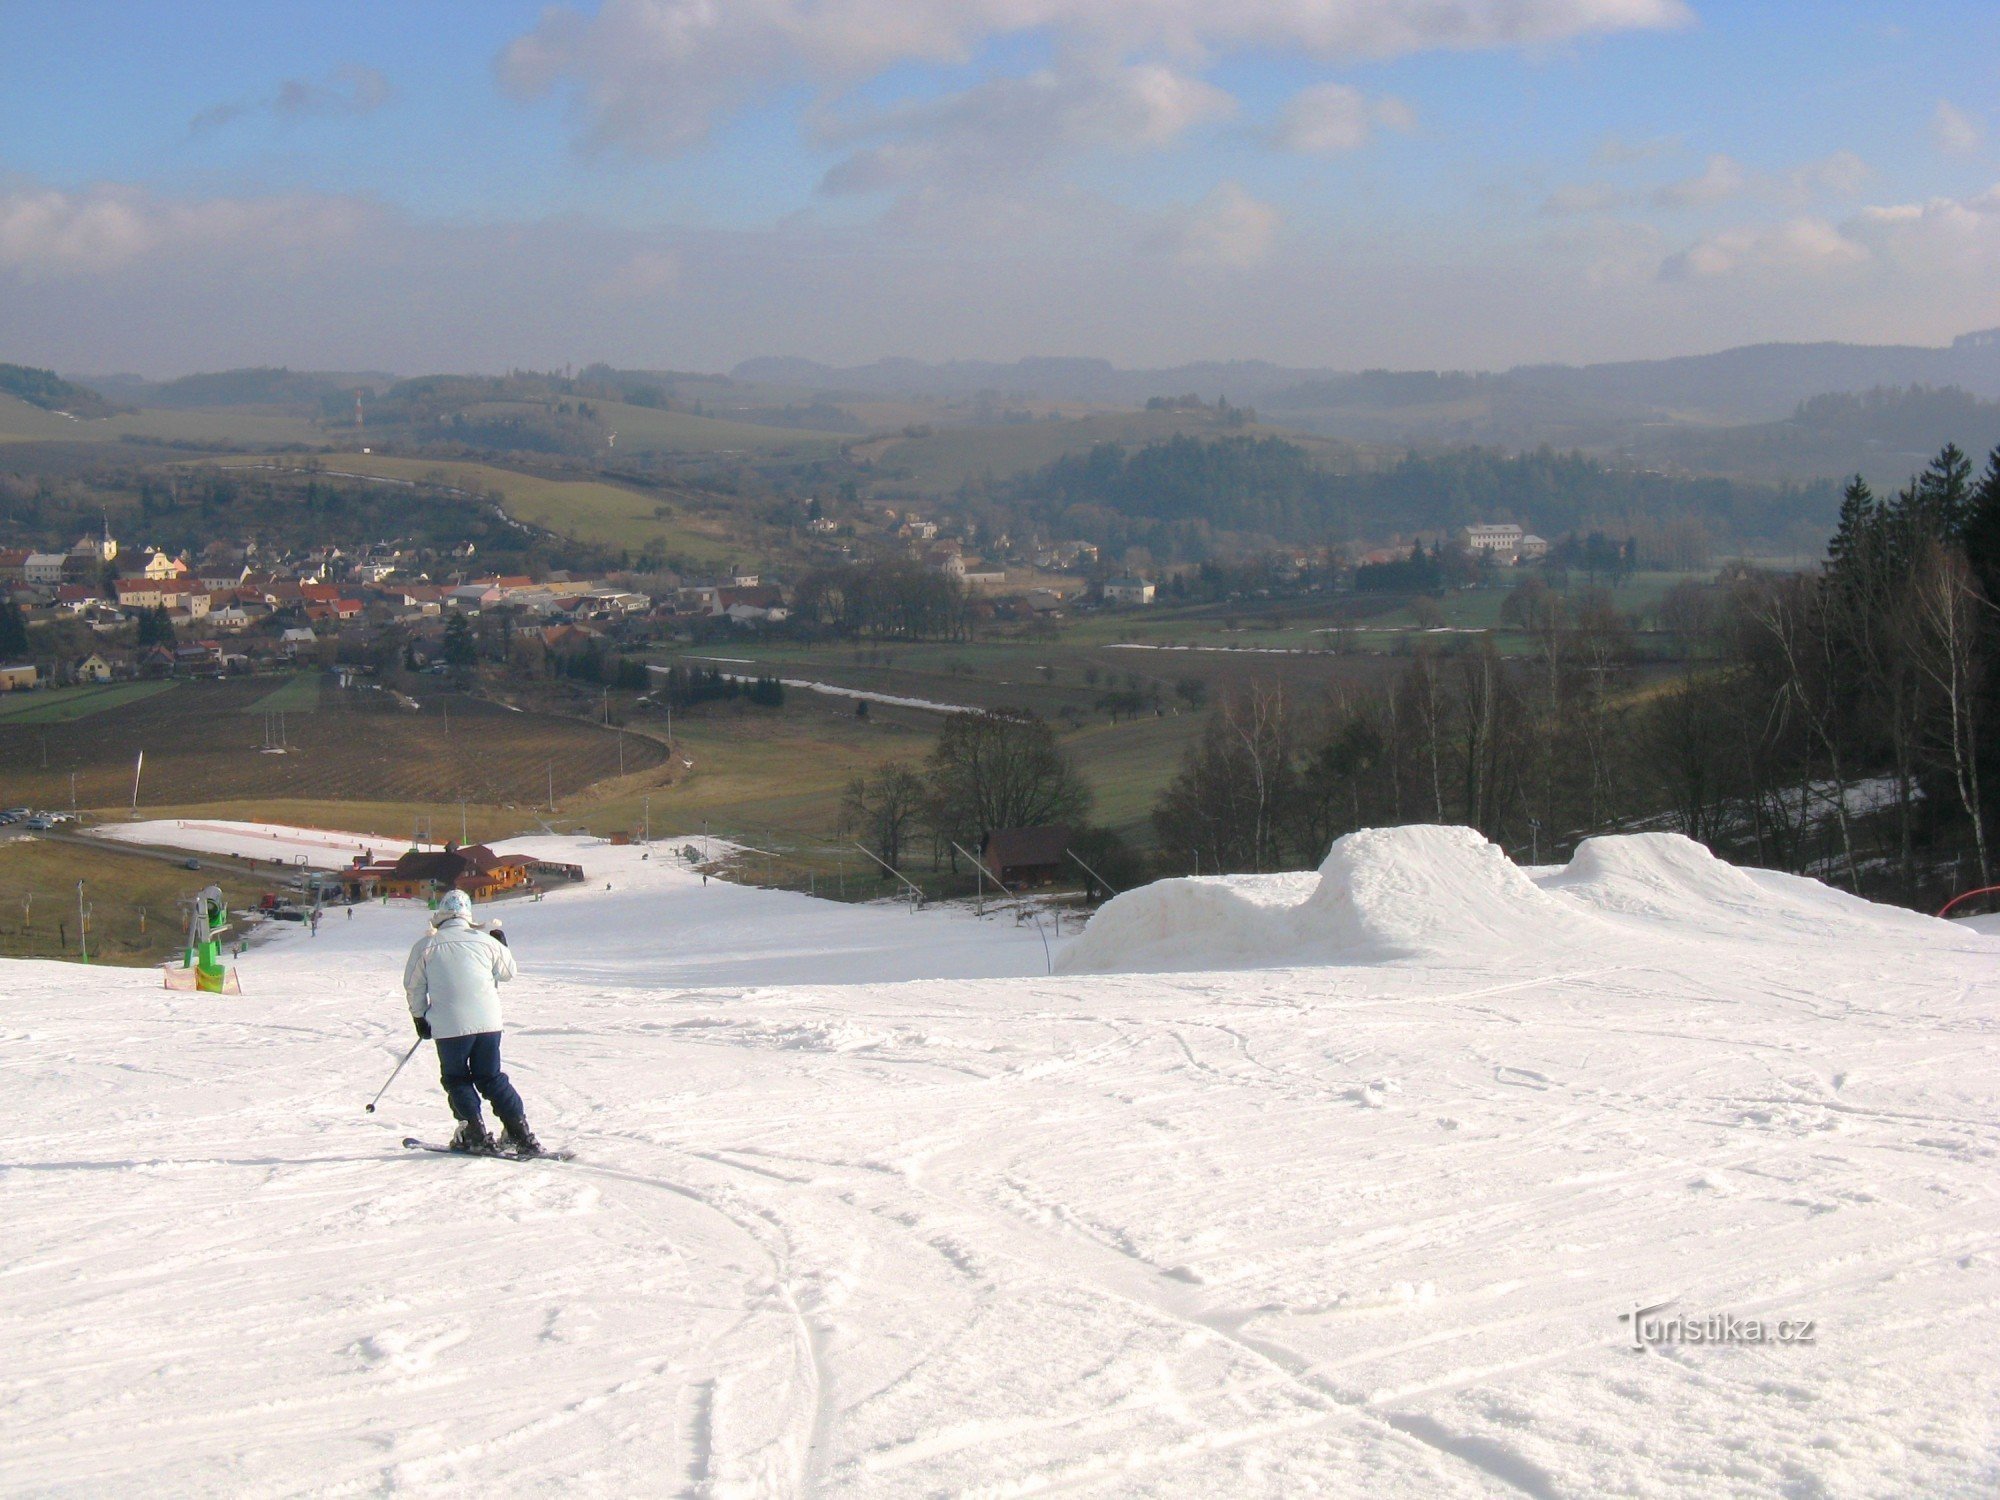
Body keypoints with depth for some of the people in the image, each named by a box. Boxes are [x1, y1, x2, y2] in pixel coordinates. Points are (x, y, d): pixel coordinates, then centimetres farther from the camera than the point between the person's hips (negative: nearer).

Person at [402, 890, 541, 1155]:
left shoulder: (426, 945, 0)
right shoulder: (484, 941, 5)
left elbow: (413, 986, 7)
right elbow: (509, 972, 20)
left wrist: (420, 1018, 21)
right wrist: (502, 947, 39)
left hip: (449, 1025, -3)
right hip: (488, 1021, 3)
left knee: (457, 1080, 14)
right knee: (491, 1078, 15)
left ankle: (476, 1135, 4)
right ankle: (521, 1134, 9)